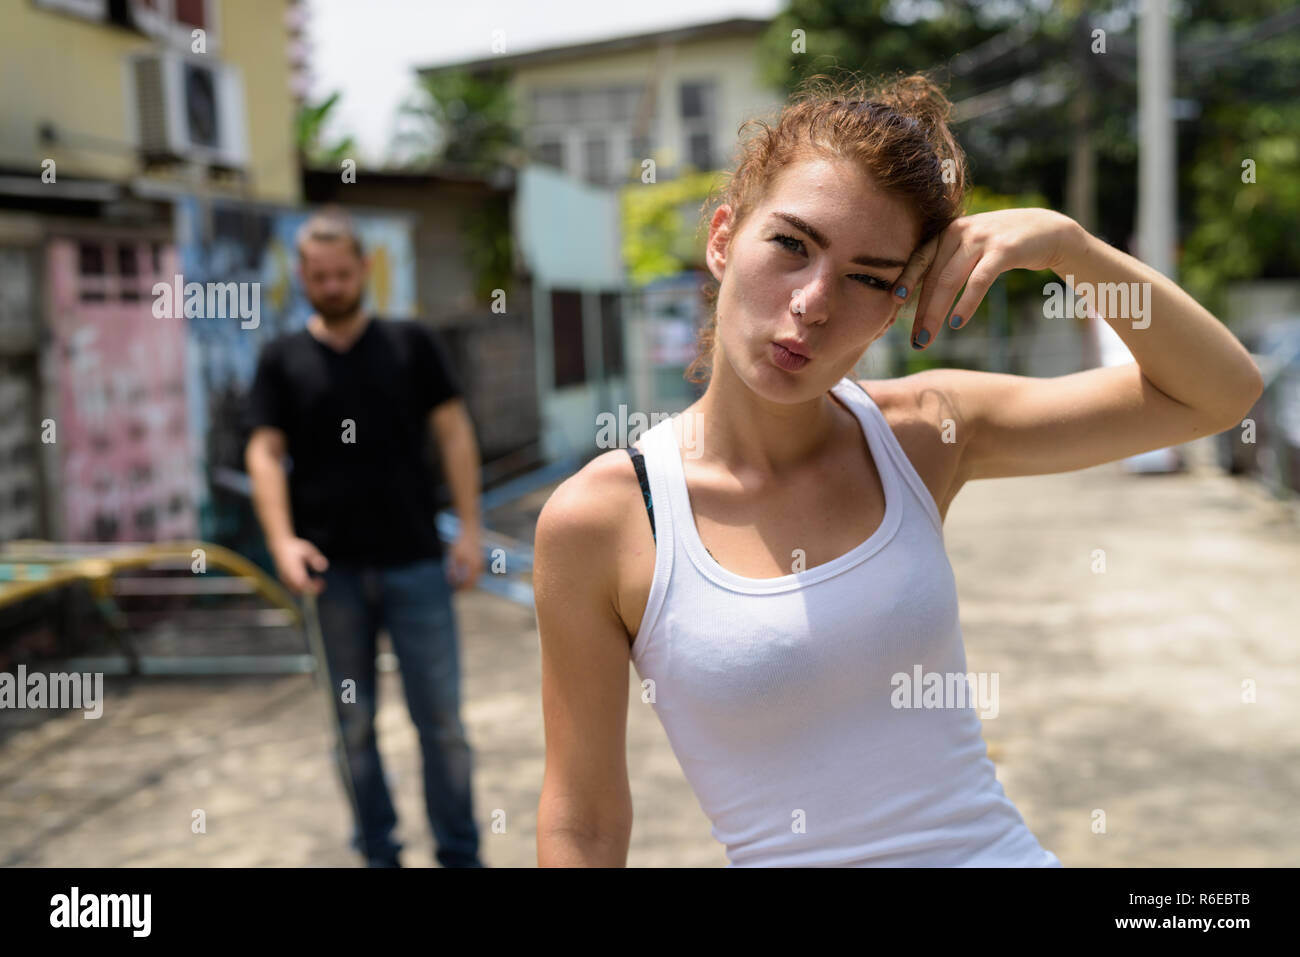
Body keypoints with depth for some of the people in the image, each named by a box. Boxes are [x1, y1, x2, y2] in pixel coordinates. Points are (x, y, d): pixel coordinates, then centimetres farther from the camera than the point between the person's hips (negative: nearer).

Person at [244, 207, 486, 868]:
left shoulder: (411, 344, 5)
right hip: (333, 569, 1)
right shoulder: (282, 361, 7)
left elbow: (454, 434, 4)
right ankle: (378, 852, 24)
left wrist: (469, 529, -3)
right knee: (355, 723, 9)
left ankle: (459, 854, 15)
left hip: (416, 563, -1)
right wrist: (282, 540, -14)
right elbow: (265, 452, 1)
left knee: (441, 718, 2)